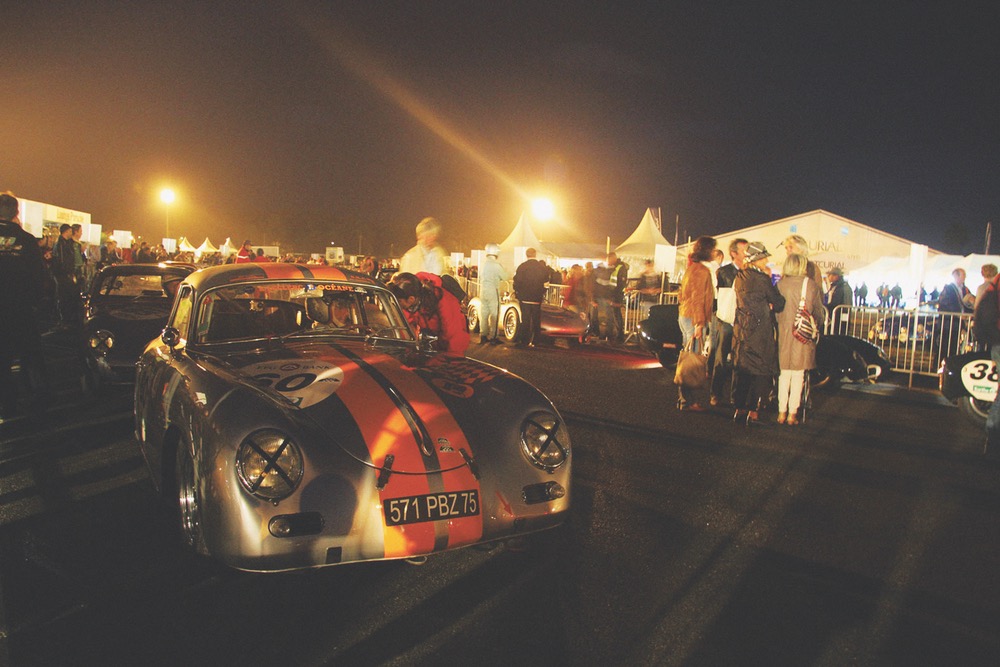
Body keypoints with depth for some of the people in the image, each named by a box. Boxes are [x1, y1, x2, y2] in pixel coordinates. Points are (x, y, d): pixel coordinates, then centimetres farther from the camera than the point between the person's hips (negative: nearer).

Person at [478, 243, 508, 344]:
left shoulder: (483, 263, 7)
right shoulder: (495, 264, -13)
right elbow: (505, 277, -7)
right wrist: (505, 270, 12)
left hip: (483, 291, 7)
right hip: (493, 292, -7)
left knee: (483, 314, 12)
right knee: (494, 315, -1)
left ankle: (483, 336, 17)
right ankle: (493, 337, 0)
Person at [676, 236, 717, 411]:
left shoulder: (691, 268, 16)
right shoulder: (702, 271, -14)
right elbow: (698, 299, -20)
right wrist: (699, 323, -21)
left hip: (684, 316, 10)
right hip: (694, 319, -10)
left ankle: (684, 398, 21)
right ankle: (690, 401, -3)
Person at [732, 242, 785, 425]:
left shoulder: (739, 277, 7)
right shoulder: (761, 279, -14)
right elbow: (779, 303, -6)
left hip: (741, 328, 7)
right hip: (760, 330, -7)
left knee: (743, 370, 12)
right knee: (762, 371, 2)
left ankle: (739, 409, 15)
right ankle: (753, 411, 2)